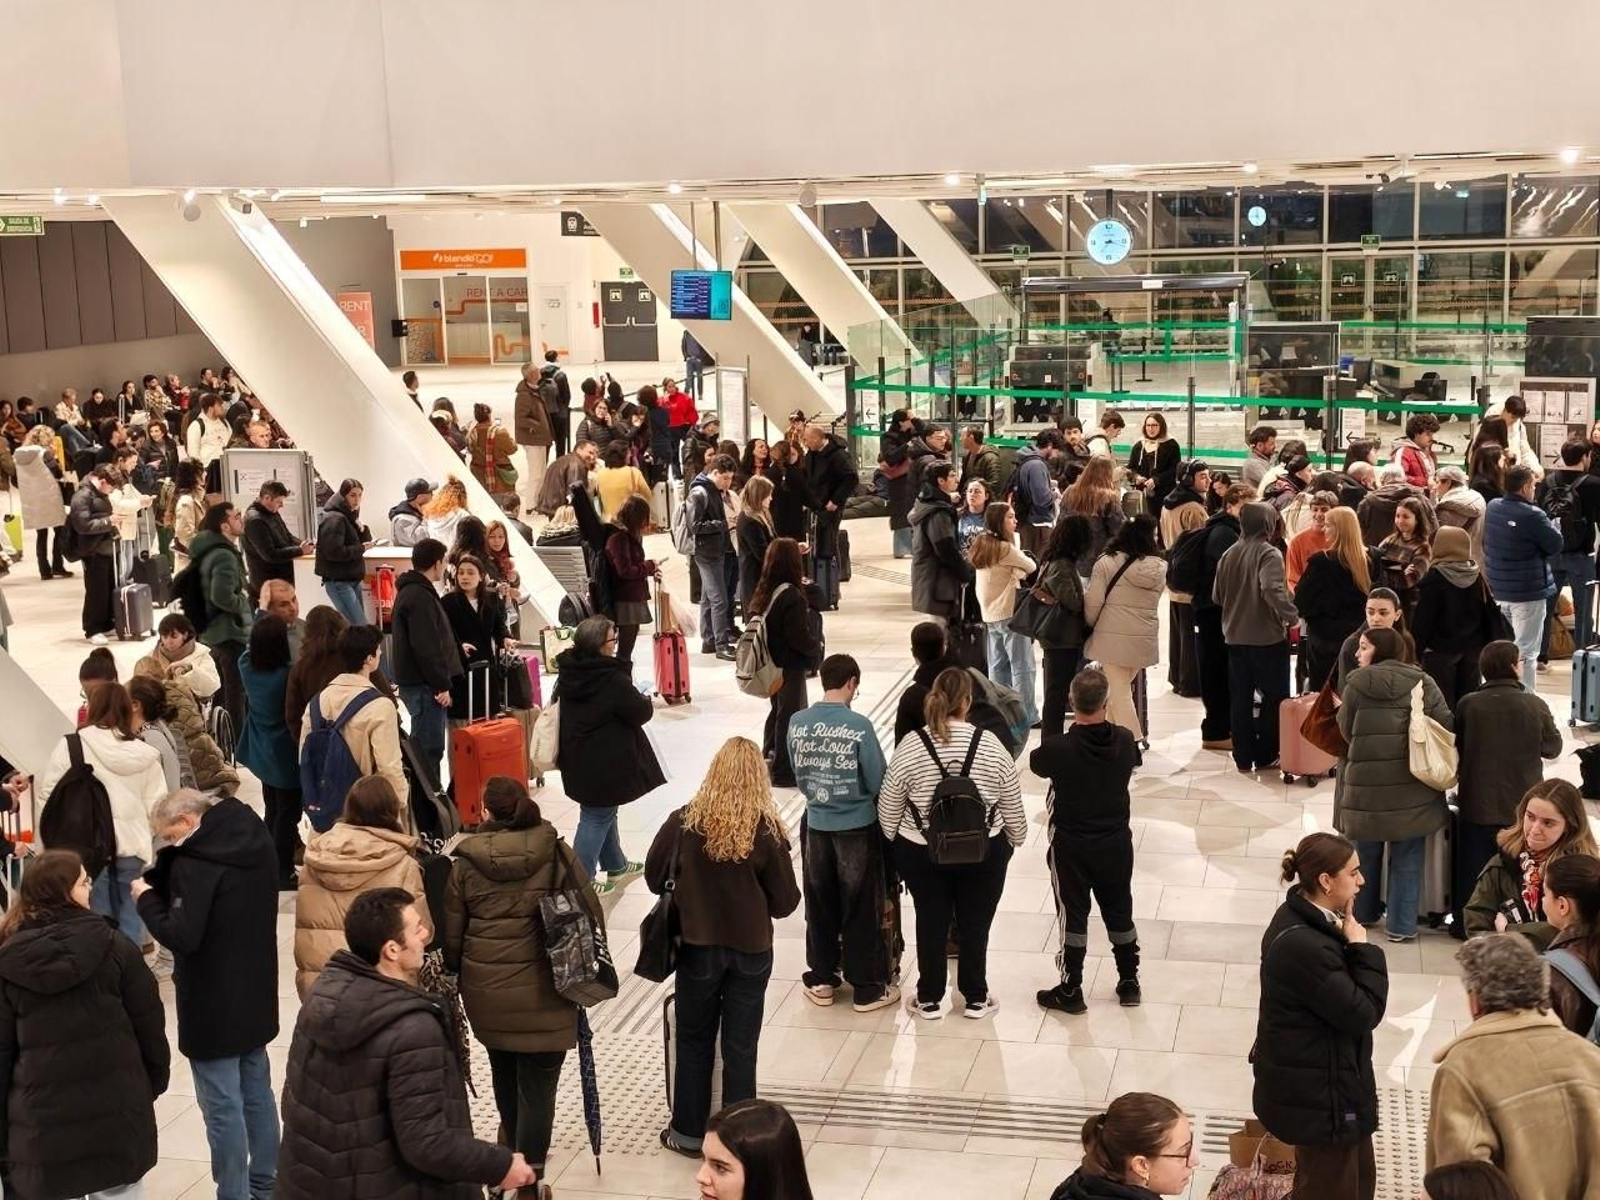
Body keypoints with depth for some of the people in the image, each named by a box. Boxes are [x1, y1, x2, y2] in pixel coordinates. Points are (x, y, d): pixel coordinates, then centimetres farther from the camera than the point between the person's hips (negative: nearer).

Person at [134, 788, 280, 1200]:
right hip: (255, 996, 9)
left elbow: (182, 936, -25)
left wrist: (147, 898, -10)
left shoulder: (195, 860, -22)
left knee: (223, 1108, 1)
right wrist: (163, 886, 3)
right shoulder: (255, 841, 4)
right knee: (257, 1094, 19)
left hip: (212, 1005, -9)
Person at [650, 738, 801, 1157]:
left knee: (694, 1042, 17)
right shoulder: (768, 831, -14)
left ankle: (688, 1133, 27)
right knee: (740, 1049, 11)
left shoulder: (684, 821, -12)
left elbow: (654, 878, -1)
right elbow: (785, 903, -8)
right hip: (751, 951, 0)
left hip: (697, 947, 0)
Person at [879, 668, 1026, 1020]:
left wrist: (895, 841, 13)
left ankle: (929, 1000, 26)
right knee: (976, 924, 14)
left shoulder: (910, 747, -13)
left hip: (921, 852, 0)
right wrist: (1014, 840, 16)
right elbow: (1013, 807, -2)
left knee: (930, 923, 14)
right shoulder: (990, 745, -12)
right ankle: (975, 999, 26)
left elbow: (888, 809, -5)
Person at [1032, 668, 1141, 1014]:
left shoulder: (1057, 749, -23)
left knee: (1073, 915, 8)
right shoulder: (1124, 742, -14)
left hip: (1070, 846, -3)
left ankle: (1071, 991, 16)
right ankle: (1129, 983, 29)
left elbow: (1036, 764, -1)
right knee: (1119, 911, 17)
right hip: (1116, 842, 3)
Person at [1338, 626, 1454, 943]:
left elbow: (1347, 730, -2)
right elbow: (1447, 724, -4)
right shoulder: (1422, 683, -2)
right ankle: (1402, 925, 13)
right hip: (1412, 786, 1)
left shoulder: (1356, 683, -7)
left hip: (1367, 785, -1)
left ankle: (1363, 914, 34)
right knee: (1407, 858, 11)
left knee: (1366, 853, 18)